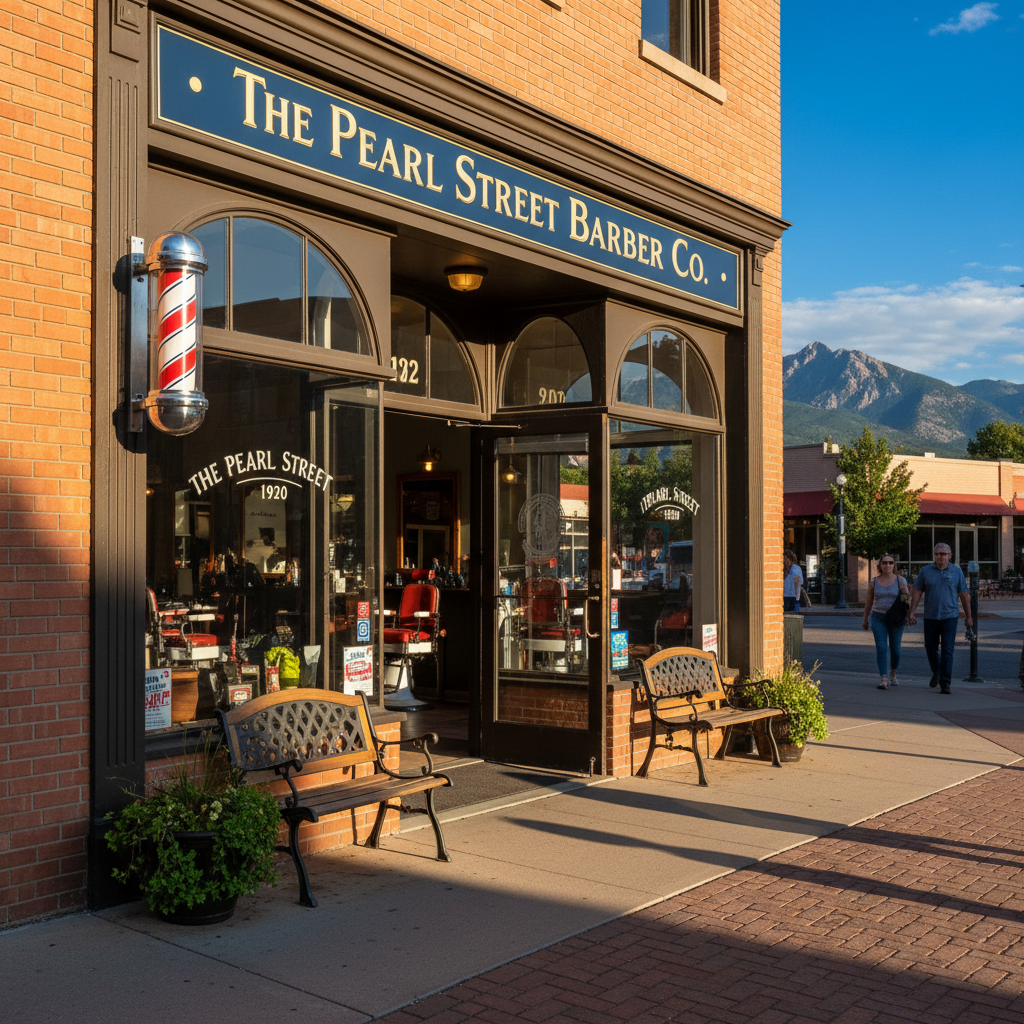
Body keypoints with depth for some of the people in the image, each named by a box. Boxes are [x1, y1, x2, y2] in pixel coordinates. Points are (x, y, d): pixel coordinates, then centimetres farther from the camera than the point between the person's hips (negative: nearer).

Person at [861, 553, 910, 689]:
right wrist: (865, 619, 16)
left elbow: (907, 599, -3)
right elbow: (868, 601, 10)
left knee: (895, 649, 8)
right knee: (881, 648, -11)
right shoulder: (874, 582, 0)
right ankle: (884, 679, -13)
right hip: (878, 618, 0)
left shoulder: (900, 580, -3)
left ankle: (893, 674, 33)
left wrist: (907, 594, -26)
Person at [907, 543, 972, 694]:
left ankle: (945, 683, -6)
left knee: (947, 650, -9)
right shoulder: (925, 571, 2)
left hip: (950, 617, -2)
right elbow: (917, 592, 3)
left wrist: (968, 616, 8)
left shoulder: (956, 571, 2)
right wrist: (911, 612, -4)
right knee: (931, 648, 11)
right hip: (930, 617, 2)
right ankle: (936, 672, 38)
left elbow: (963, 595, 7)